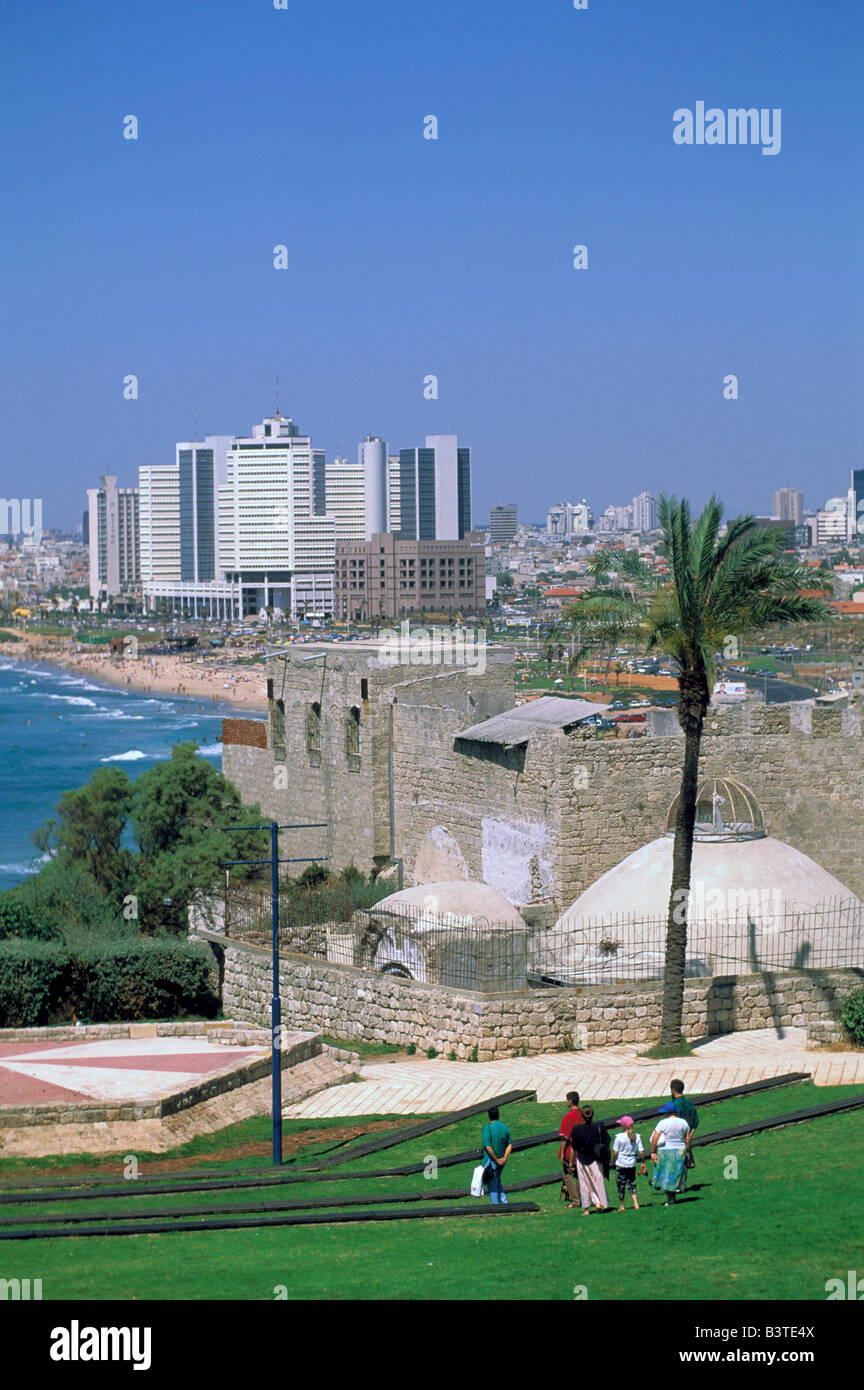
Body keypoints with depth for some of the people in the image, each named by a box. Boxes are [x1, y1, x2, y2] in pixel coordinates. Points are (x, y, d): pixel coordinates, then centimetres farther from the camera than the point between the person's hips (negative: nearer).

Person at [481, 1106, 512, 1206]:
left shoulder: (487, 1128, -17)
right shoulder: (505, 1127, 1)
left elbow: (488, 1148, -22)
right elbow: (510, 1145, 3)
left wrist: (496, 1160, -13)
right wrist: (504, 1158, -4)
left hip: (491, 1160, -6)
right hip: (501, 1161, 6)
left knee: (492, 1184, 3)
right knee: (498, 1180, 24)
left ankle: (495, 1204, 5)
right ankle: (504, 1201, 18)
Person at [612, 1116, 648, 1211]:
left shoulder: (619, 1137, -12)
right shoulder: (637, 1137, -2)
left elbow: (615, 1152, -10)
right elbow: (641, 1151, -2)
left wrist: (614, 1161, 6)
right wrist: (642, 1162, 10)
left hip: (621, 1164, -3)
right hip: (632, 1164, 3)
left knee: (621, 1185, 8)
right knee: (632, 1184, 13)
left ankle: (621, 1206, 15)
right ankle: (636, 1203, -1)